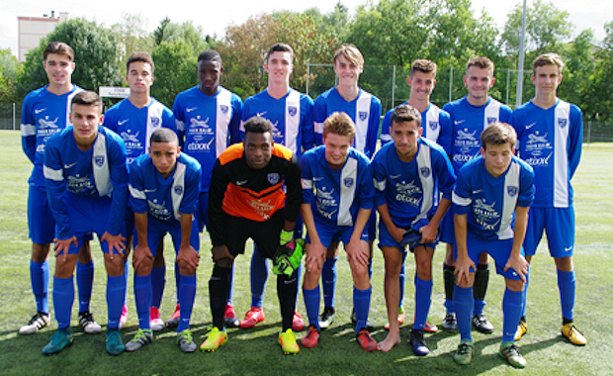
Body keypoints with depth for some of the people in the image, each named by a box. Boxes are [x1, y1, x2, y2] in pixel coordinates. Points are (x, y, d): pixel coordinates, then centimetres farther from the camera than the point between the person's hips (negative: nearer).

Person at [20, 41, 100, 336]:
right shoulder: (33, 101, 7)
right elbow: (27, 141, 15)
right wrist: (46, 165, 3)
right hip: (42, 185, 2)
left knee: (81, 248, 2)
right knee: (39, 250, 7)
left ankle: (85, 312, 17)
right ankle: (42, 312, 25)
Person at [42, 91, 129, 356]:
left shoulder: (113, 144, -25)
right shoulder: (56, 145, -21)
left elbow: (121, 187, -14)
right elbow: (55, 190, -9)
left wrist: (114, 229, -10)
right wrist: (65, 230, -7)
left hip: (107, 203, -1)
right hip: (73, 203, 1)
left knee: (115, 262, -9)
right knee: (63, 263, -3)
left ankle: (113, 330, 7)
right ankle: (63, 331, 14)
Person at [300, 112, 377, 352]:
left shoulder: (361, 164, -22)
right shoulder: (310, 160, -21)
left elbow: (366, 204, -8)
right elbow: (305, 200, -10)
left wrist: (355, 239, -11)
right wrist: (315, 240, -11)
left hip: (353, 222, 0)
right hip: (320, 221, 1)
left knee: (361, 271, -10)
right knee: (312, 269, -10)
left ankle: (362, 329, 10)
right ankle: (313, 326, 11)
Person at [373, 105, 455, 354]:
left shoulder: (435, 155, -24)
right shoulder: (382, 159, -22)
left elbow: (448, 189, -9)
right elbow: (378, 195, -6)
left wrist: (434, 225, -10)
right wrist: (392, 229, -5)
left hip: (425, 217, 0)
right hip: (393, 219, 1)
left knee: (424, 267, -6)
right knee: (392, 267, -2)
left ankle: (418, 332, 6)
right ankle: (394, 331, 8)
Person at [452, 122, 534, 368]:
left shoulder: (524, 174, -25)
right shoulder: (468, 173, -30)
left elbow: (521, 215, -11)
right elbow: (460, 216, -18)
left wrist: (516, 253, -7)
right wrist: (462, 254, -14)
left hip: (504, 235, 2)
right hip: (471, 233, -2)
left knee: (517, 282, -4)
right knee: (464, 279, -13)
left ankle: (508, 344, 15)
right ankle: (465, 342, 6)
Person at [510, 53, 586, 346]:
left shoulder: (571, 114, 5)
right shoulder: (519, 115, 2)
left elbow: (573, 156, 12)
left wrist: (560, 183, 7)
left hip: (560, 200, 1)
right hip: (527, 198, 0)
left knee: (564, 260, 6)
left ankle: (568, 322, 22)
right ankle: (519, 320, 19)